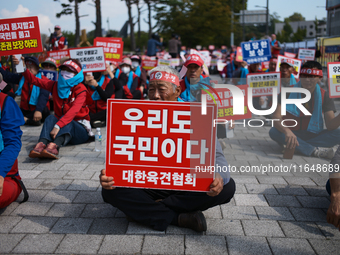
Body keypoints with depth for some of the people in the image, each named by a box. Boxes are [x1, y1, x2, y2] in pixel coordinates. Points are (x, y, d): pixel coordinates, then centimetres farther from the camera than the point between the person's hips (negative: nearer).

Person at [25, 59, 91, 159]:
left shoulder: (80, 89, -11)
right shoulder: (55, 85, 8)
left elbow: (74, 111, -27)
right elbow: (33, 80, 6)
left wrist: (58, 126, -40)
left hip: (79, 129, -4)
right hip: (62, 128, 4)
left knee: (66, 122, -35)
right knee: (51, 118, -25)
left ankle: (54, 145, -64)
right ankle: (41, 144, -52)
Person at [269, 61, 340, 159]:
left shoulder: (323, 96, -5)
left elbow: (330, 126, -16)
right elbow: (276, 117, -22)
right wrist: (287, 131, -43)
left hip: (313, 135, 1)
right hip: (291, 134, -1)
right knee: (273, 131, -32)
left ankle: (296, 147, -28)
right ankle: (315, 151, -30)